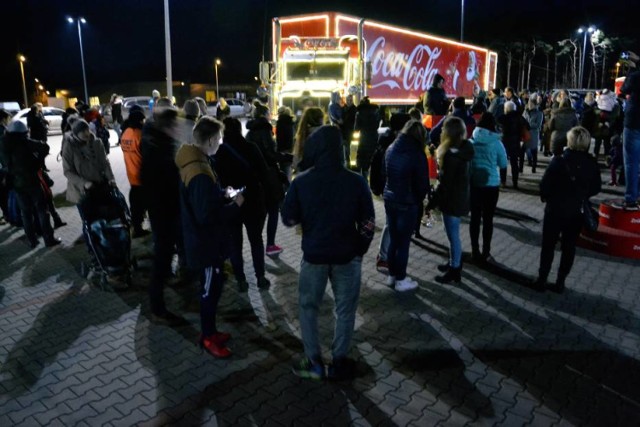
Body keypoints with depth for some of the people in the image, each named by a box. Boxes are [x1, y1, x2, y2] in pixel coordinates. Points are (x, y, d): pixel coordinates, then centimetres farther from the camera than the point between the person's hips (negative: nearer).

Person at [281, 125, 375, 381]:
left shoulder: (301, 182, -11)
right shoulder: (356, 182, -10)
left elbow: (288, 219, -3)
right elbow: (368, 223, -5)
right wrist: (360, 251, 9)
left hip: (314, 255, 0)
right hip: (347, 256, 0)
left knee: (308, 307, 18)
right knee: (345, 310, 15)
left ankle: (314, 362, 23)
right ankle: (339, 362, 24)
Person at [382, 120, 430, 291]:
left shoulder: (391, 149, 1)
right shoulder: (417, 154, -17)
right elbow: (422, 184, -12)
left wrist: (391, 191, 14)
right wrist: (419, 200, 6)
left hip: (389, 200, 6)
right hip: (407, 204, -6)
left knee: (393, 240, 17)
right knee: (403, 243, 5)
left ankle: (392, 275, 28)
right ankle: (400, 280, 16)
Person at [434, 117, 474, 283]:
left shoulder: (451, 154, -26)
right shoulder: (463, 148, 2)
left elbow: (446, 181, -21)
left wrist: (436, 199, -12)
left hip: (452, 199, -9)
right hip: (459, 197, 9)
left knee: (453, 235, 3)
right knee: (453, 234, 22)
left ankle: (454, 271, 16)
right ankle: (454, 263, 36)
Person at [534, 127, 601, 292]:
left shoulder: (559, 161, -16)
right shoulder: (592, 164, -5)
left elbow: (545, 185, -15)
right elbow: (596, 189, 5)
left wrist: (545, 197, 4)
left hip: (555, 210, -3)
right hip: (576, 212, 3)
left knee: (548, 246, 10)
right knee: (568, 248, 13)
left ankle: (542, 280, 16)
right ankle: (560, 282, 19)